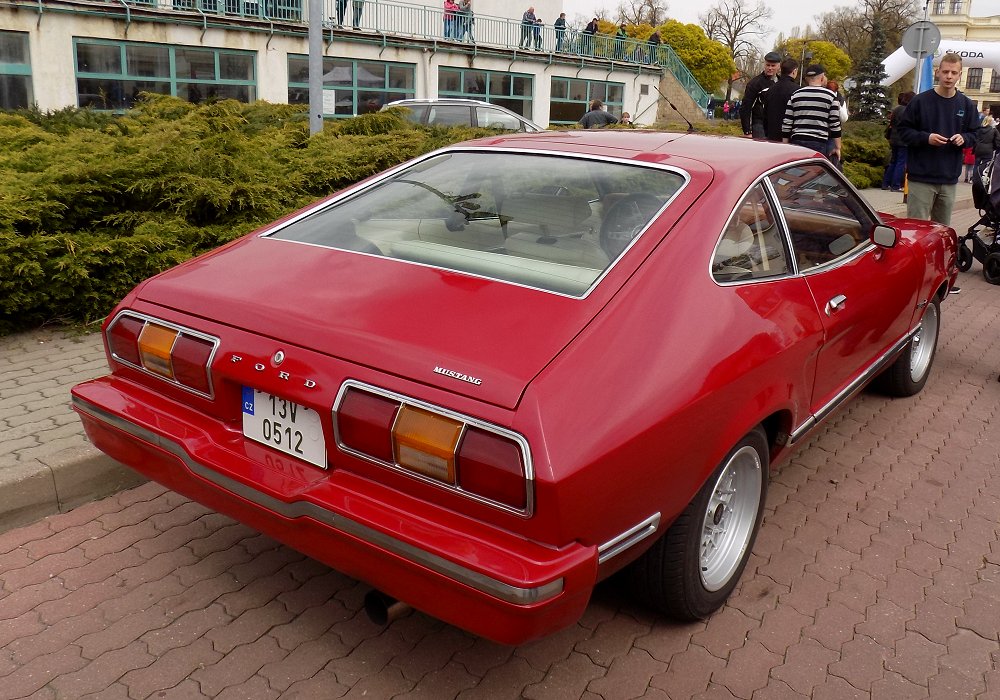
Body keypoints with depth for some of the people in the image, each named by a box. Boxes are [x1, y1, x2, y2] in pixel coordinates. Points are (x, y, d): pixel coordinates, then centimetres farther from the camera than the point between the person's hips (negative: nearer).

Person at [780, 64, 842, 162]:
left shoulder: (795, 95, 10)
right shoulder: (830, 96, 2)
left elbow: (786, 123, 7)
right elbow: (835, 124, -1)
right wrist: (837, 147, 4)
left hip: (797, 142, 3)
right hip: (819, 143, -3)